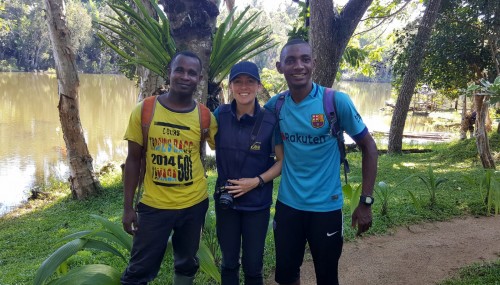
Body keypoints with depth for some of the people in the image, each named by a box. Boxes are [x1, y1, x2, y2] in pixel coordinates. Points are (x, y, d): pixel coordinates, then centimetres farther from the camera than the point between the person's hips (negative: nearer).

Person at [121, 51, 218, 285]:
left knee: (186, 265, 20)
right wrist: (128, 206, -2)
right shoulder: (144, 110, -7)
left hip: (194, 205, 2)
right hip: (153, 205, -1)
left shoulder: (205, 117, -6)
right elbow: (133, 159, -2)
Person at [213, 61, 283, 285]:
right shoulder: (220, 115, -6)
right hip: (225, 201, 2)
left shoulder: (270, 121, -12)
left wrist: (257, 181, -18)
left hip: (257, 204, -2)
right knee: (229, 262, 17)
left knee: (253, 265, 11)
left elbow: (283, 161, -5)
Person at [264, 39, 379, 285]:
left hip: (326, 207, -2)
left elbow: (368, 147, -7)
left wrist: (365, 202, -9)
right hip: (287, 204, 3)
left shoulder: (336, 101, -14)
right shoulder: (274, 106, -4)